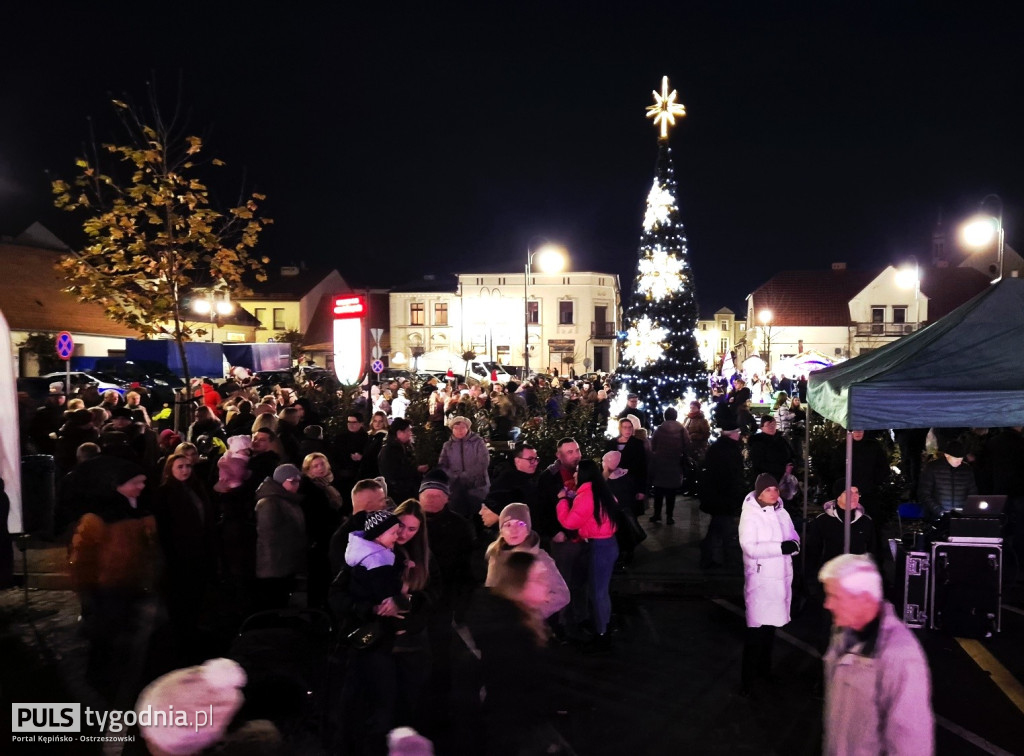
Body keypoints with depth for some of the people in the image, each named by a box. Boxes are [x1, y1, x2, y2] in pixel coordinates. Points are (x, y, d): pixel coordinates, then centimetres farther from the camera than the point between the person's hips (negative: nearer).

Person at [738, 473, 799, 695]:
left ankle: (764, 668, 33)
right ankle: (748, 678, 3)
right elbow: (749, 548, -21)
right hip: (761, 579, -6)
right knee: (756, 628, -6)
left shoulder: (782, 513, 6)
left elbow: (794, 537, 10)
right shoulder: (750, 514, -13)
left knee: (771, 624, 18)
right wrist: (780, 547, -27)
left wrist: (793, 545, -13)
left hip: (781, 577, 6)